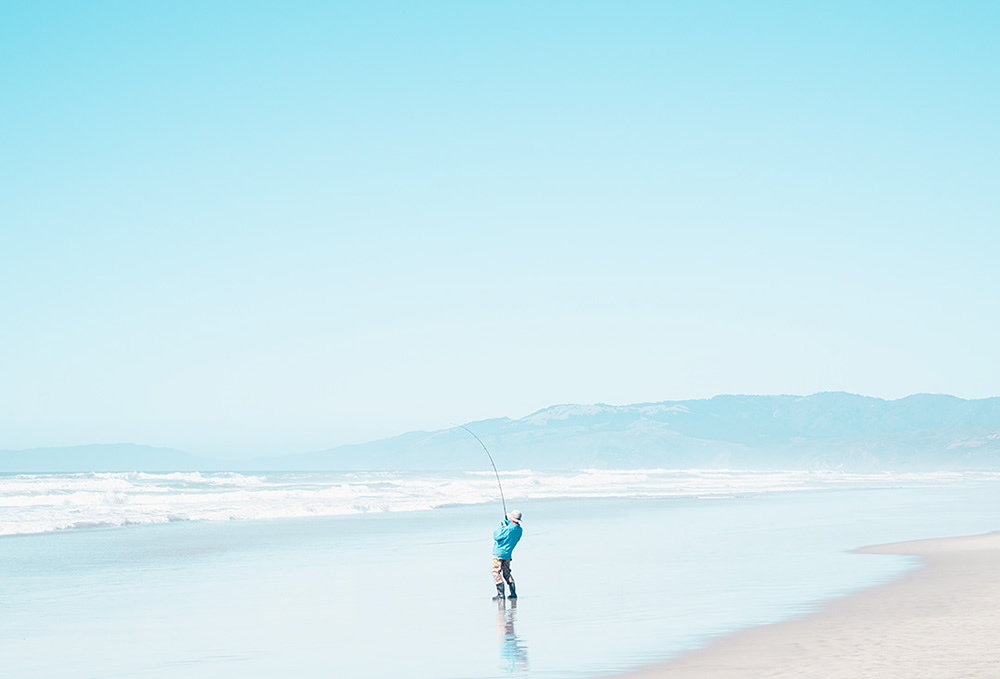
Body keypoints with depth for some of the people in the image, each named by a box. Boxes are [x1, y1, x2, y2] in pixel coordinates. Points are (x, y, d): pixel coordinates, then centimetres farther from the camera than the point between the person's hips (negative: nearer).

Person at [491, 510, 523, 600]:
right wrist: (507, 522, 16)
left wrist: (501, 527, -6)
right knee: (507, 573, 19)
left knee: (496, 573, -2)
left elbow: (496, 537, -20)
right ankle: (513, 593, 16)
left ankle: (500, 594, -8)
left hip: (499, 553, -8)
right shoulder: (519, 530, 1)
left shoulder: (508, 529, -25)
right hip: (508, 554, 8)